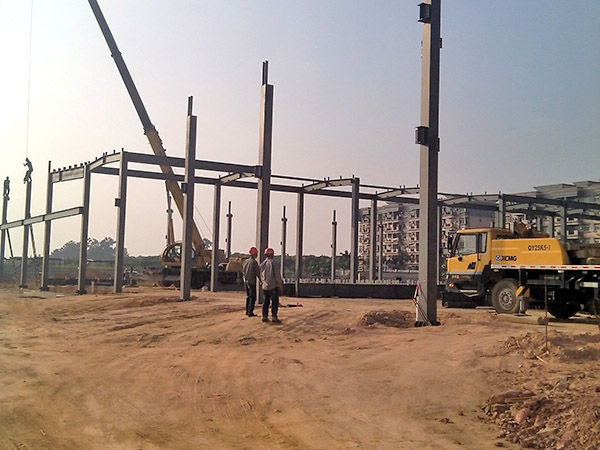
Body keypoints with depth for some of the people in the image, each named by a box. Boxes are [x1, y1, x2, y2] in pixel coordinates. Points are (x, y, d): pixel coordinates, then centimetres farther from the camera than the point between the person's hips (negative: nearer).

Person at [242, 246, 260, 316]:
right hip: (252, 282, -7)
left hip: (245, 281, 7)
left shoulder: (245, 261, 7)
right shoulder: (254, 262, -15)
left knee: (248, 297, 18)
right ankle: (250, 312, -4)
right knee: (252, 297, -1)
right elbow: (258, 272, -13)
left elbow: (242, 272, 14)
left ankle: (247, 311, 20)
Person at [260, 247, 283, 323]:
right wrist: (280, 285, -4)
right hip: (273, 286, -6)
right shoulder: (272, 263, -13)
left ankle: (264, 316, 13)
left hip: (265, 286, 6)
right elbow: (277, 275, -12)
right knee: (274, 302, -1)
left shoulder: (262, 264, 7)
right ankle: (274, 317, -4)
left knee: (266, 301, 13)